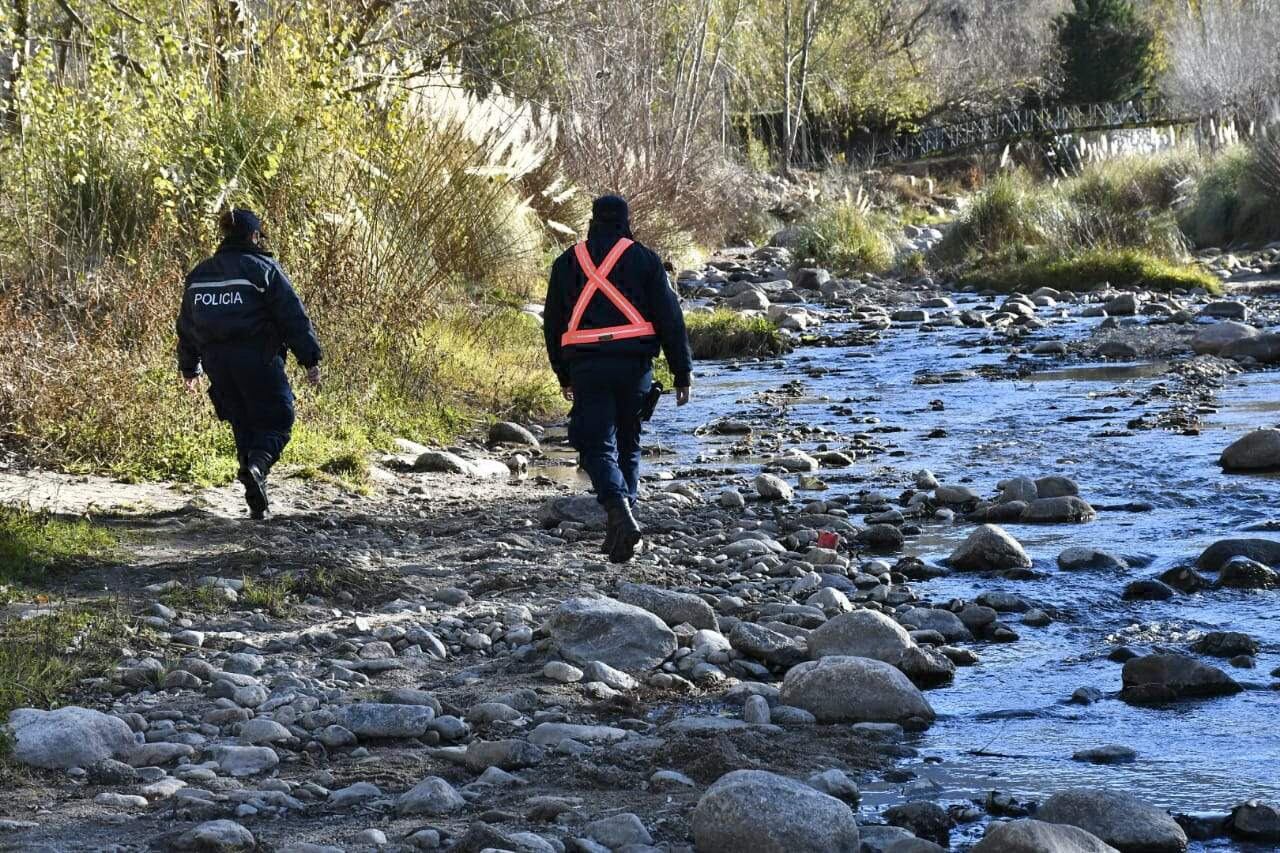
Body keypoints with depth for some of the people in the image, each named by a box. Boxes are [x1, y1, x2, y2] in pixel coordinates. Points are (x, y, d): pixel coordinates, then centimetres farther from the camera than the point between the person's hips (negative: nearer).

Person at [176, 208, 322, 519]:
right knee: (277, 422, 4)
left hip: (217, 363, 5)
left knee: (244, 427, 15)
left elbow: (186, 326, 21)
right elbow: (293, 316, -8)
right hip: (258, 361, -5)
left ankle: (257, 501, 9)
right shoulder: (264, 269, -4)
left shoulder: (199, 274, 14)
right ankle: (257, 465, -26)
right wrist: (310, 359, -6)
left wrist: (189, 368, 32)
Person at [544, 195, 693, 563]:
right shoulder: (644, 260, 6)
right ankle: (622, 526, 14)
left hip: (585, 366, 0)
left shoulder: (566, 263, 12)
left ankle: (619, 509, -28)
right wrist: (682, 374, 7)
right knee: (628, 444, 14)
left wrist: (564, 376, 26)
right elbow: (670, 318, 3)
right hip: (633, 363, 0)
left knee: (597, 447, -2)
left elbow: (553, 323, 17)